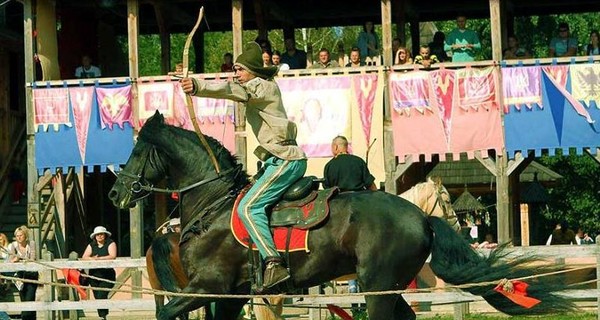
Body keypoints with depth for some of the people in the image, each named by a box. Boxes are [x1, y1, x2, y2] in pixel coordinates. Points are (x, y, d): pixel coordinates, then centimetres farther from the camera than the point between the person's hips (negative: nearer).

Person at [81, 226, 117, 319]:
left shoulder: (110, 244, 0)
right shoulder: (91, 245, 12)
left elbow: (113, 256, -15)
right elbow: (84, 257, 3)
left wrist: (99, 258, -20)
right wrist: (92, 259, -17)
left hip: (107, 275, -5)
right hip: (94, 276, 5)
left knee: (101, 296, -18)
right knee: (97, 297, 5)